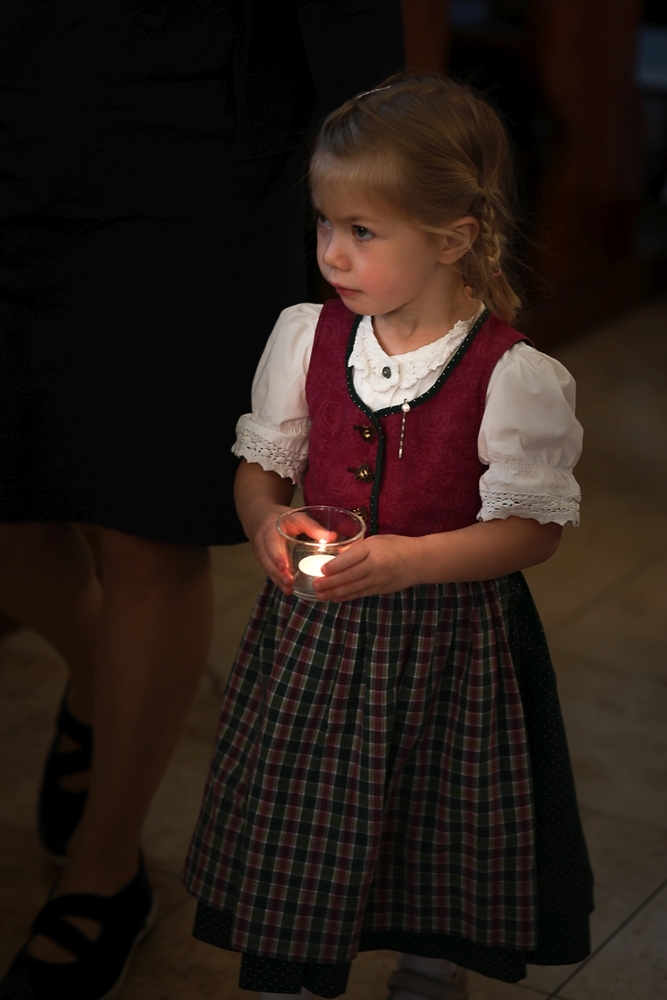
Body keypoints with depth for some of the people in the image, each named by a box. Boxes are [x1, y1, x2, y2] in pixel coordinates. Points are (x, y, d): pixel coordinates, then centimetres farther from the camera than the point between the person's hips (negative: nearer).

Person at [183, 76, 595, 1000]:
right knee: (293, 820, 12)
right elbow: (261, 463, 6)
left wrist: (410, 558, -28)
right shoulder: (306, 337, -5)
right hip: (314, 628, 3)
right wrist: (268, 521, -17)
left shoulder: (514, 377, -18)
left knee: (444, 829, 15)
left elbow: (534, 527, -15)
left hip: (450, 638, -3)